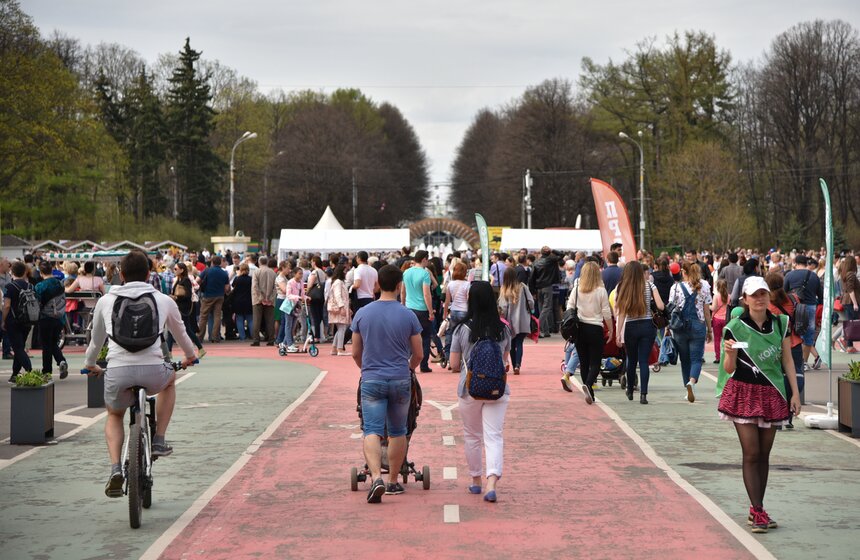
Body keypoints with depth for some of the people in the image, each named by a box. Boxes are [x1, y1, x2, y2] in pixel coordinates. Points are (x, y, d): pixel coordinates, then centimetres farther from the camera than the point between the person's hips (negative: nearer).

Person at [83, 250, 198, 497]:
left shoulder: (105, 301, 15)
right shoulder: (164, 300, 14)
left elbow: (96, 339, 31)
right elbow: (180, 333, 33)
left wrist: (90, 364, 51)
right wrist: (190, 356, 54)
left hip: (117, 372, 1)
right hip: (153, 371, -1)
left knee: (114, 416, 30)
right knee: (170, 379, 36)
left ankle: (115, 469, 6)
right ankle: (159, 440, 25)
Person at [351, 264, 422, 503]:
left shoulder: (362, 314, -1)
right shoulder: (408, 316, -4)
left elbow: (355, 353, 6)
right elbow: (418, 354, 3)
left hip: (371, 380, 0)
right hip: (400, 380, 0)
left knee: (372, 431, -4)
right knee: (397, 432, 14)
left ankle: (376, 477, -24)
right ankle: (393, 481, 22)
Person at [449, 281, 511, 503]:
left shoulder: (462, 330, -8)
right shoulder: (504, 330, -2)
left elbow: (454, 365, -3)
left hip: (469, 390, -1)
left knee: (472, 436, 16)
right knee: (494, 436, -1)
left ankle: (476, 480, 27)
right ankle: (491, 482, -18)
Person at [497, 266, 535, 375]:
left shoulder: (504, 290, -6)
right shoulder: (522, 287, -5)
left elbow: (502, 308, -10)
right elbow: (531, 302, -4)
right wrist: (529, 312, 13)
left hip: (510, 322, 0)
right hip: (522, 322, 0)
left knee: (512, 345, 14)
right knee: (519, 343, 0)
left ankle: (514, 366, 16)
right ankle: (517, 365, -17)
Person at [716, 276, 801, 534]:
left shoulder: (780, 324, 4)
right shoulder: (735, 327, -6)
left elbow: (787, 360, 8)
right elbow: (729, 369, -4)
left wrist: (795, 393, 4)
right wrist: (730, 354, -25)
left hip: (771, 395, 4)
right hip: (744, 394, -3)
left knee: (764, 454, 8)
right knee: (751, 454, -6)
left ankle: (757, 509, 17)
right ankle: (758, 512, -4)